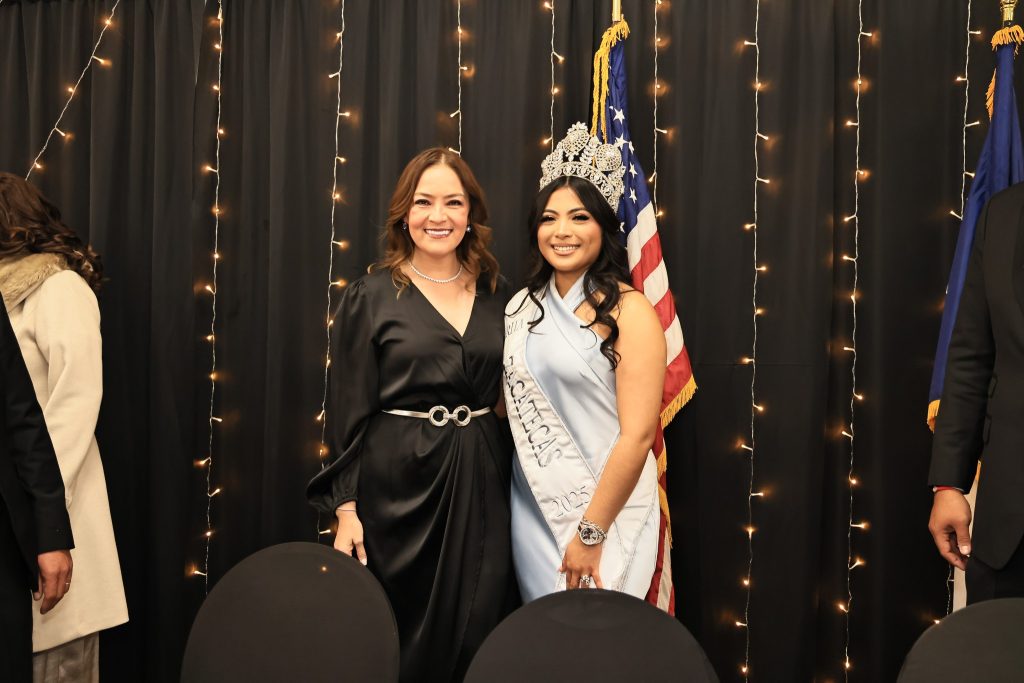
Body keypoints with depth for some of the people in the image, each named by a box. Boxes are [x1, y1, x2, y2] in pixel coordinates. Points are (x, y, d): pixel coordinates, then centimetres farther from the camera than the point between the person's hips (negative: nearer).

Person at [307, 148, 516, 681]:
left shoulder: (497, 296, 7)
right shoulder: (371, 297, -3)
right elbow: (348, 414, -4)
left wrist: (513, 481, 5)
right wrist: (346, 508, -9)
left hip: (481, 484, 3)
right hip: (399, 483, -3)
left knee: (475, 638, 7)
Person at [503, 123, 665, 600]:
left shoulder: (629, 312, -12)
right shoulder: (523, 307, 5)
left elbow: (638, 434, -16)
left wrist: (590, 531, -16)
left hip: (606, 509, -5)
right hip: (534, 507, 5)